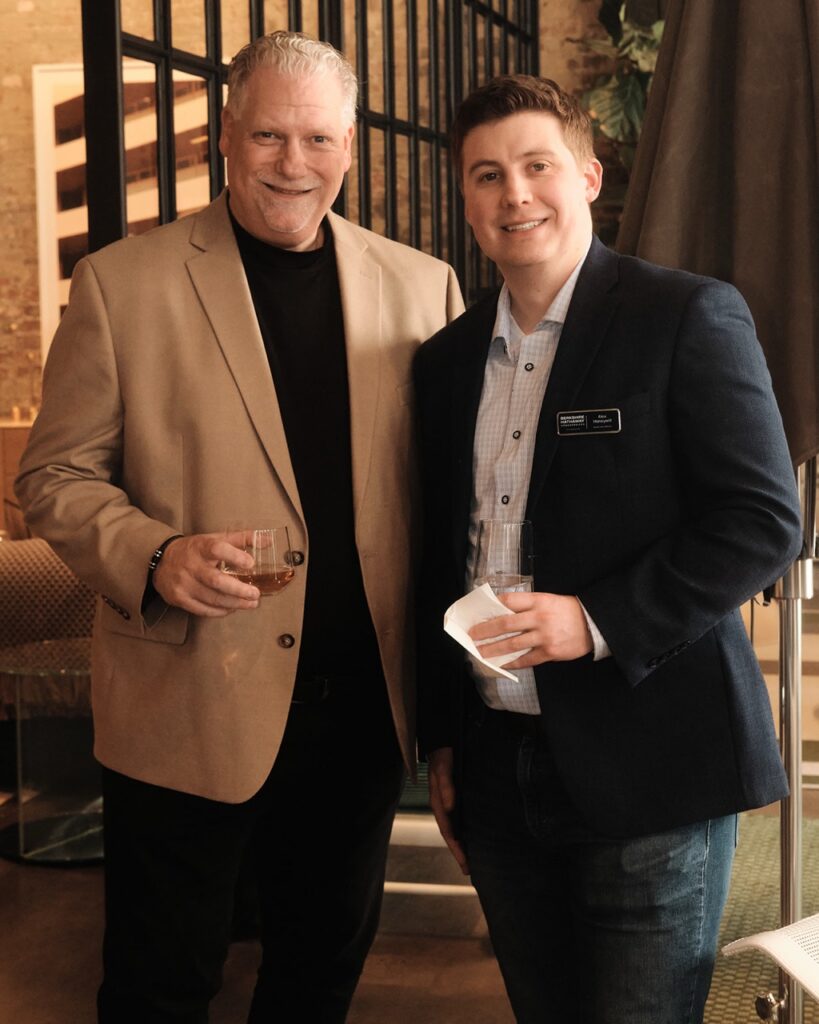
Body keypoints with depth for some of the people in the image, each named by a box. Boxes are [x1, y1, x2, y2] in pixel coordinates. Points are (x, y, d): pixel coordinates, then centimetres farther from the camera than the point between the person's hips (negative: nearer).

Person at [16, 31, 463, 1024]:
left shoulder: (424, 287, 3)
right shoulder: (121, 282, -6)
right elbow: (54, 477, -2)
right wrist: (155, 557, -22)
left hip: (364, 707, 3)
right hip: (188, 708, -3)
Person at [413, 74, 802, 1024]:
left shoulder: (688, 318, -8)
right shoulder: (446, 359, 10)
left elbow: (764, 519, -13)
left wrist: (601, 621, -21)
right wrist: (441, 741, 14)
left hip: (648, 767, -5)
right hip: (499, 765, 6)